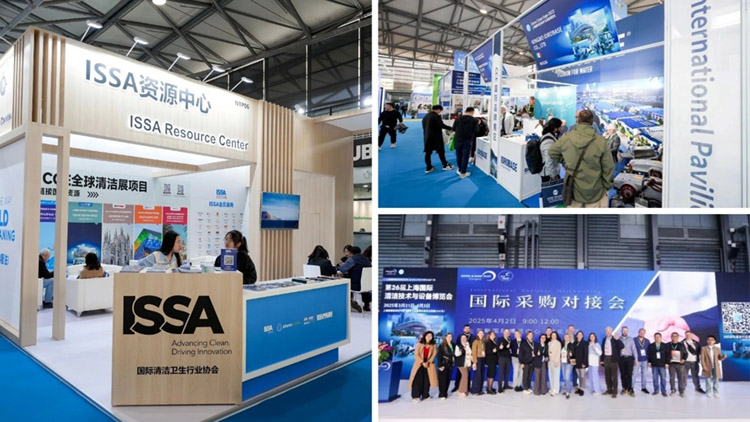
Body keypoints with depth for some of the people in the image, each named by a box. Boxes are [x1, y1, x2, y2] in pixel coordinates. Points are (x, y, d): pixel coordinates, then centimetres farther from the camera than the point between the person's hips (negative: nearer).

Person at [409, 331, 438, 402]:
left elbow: (433, 355, 0)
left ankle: (425, 395, 14)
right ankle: (416, 396, -3)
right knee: (418, 380, -7)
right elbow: (416, 355, -6)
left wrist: (428, 362, -12)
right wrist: (422, 362, -14)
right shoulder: (419, 344, -1)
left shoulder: (433, 345, 7)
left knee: (427, 380, 3)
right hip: (419, 364, -2)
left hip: (429, 365, 2)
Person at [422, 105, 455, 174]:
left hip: (427, 137, 7)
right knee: (441, 151, 6)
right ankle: (445, 165, 16)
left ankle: (429, 168, 10)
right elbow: (442, 125, -21)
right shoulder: (436, 116, -13)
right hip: (435, 137, -7)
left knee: (428, 152, 7)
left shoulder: (425, 116, 12)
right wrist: (451, 128, -14)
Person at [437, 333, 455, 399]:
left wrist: (453, 362, 4)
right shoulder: (442, 345, -7)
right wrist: (440, 365, -15)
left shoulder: (453, 345, 10)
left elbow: (454, 354, 14)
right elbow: (439, 356, -10)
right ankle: (442, 394, 3)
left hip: (450, 365, 5)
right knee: (442, 380, -3)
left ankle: (445, 393, 18)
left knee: (448, 379, 7)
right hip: (443, 365, -5)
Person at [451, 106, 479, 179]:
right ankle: (463, 173, 5)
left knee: (459, 155, 16)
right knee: (465, 156, 3)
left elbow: (453, 129, 4)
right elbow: (476, 131, -7)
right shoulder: (474, 120, -7)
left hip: (458, 140, 3)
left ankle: (460, 170, 29)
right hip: (467, 141, -3)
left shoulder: (458, 119, 0)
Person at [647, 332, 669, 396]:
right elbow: (648, 354, 6)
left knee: (663, 378, 1)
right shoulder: (651, 346, 5)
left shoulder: (664, 346, 3)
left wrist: (667, 363, -4)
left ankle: (664, 391, 10)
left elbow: (667, 355, 2)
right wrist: (649, 362, 1)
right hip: (654, 365, 1)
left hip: (662, 365, -1)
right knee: (655, 378, 5)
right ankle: (656, 390, 14)